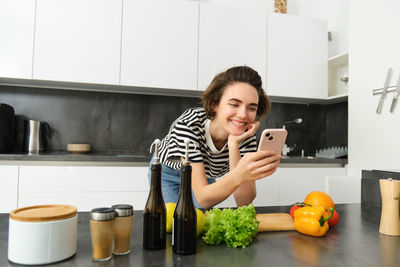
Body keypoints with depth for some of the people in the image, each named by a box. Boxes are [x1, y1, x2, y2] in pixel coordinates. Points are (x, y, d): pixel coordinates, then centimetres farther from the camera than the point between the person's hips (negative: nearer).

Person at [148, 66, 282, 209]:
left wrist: (234, 145, -46)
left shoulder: (247, 134, -29)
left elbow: (244, 203, -35)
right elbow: (202, 198, -43)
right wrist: (239, 176, -64)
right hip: (168, 172, -2)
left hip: (207, 175, 3)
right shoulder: (188, 124, -40)